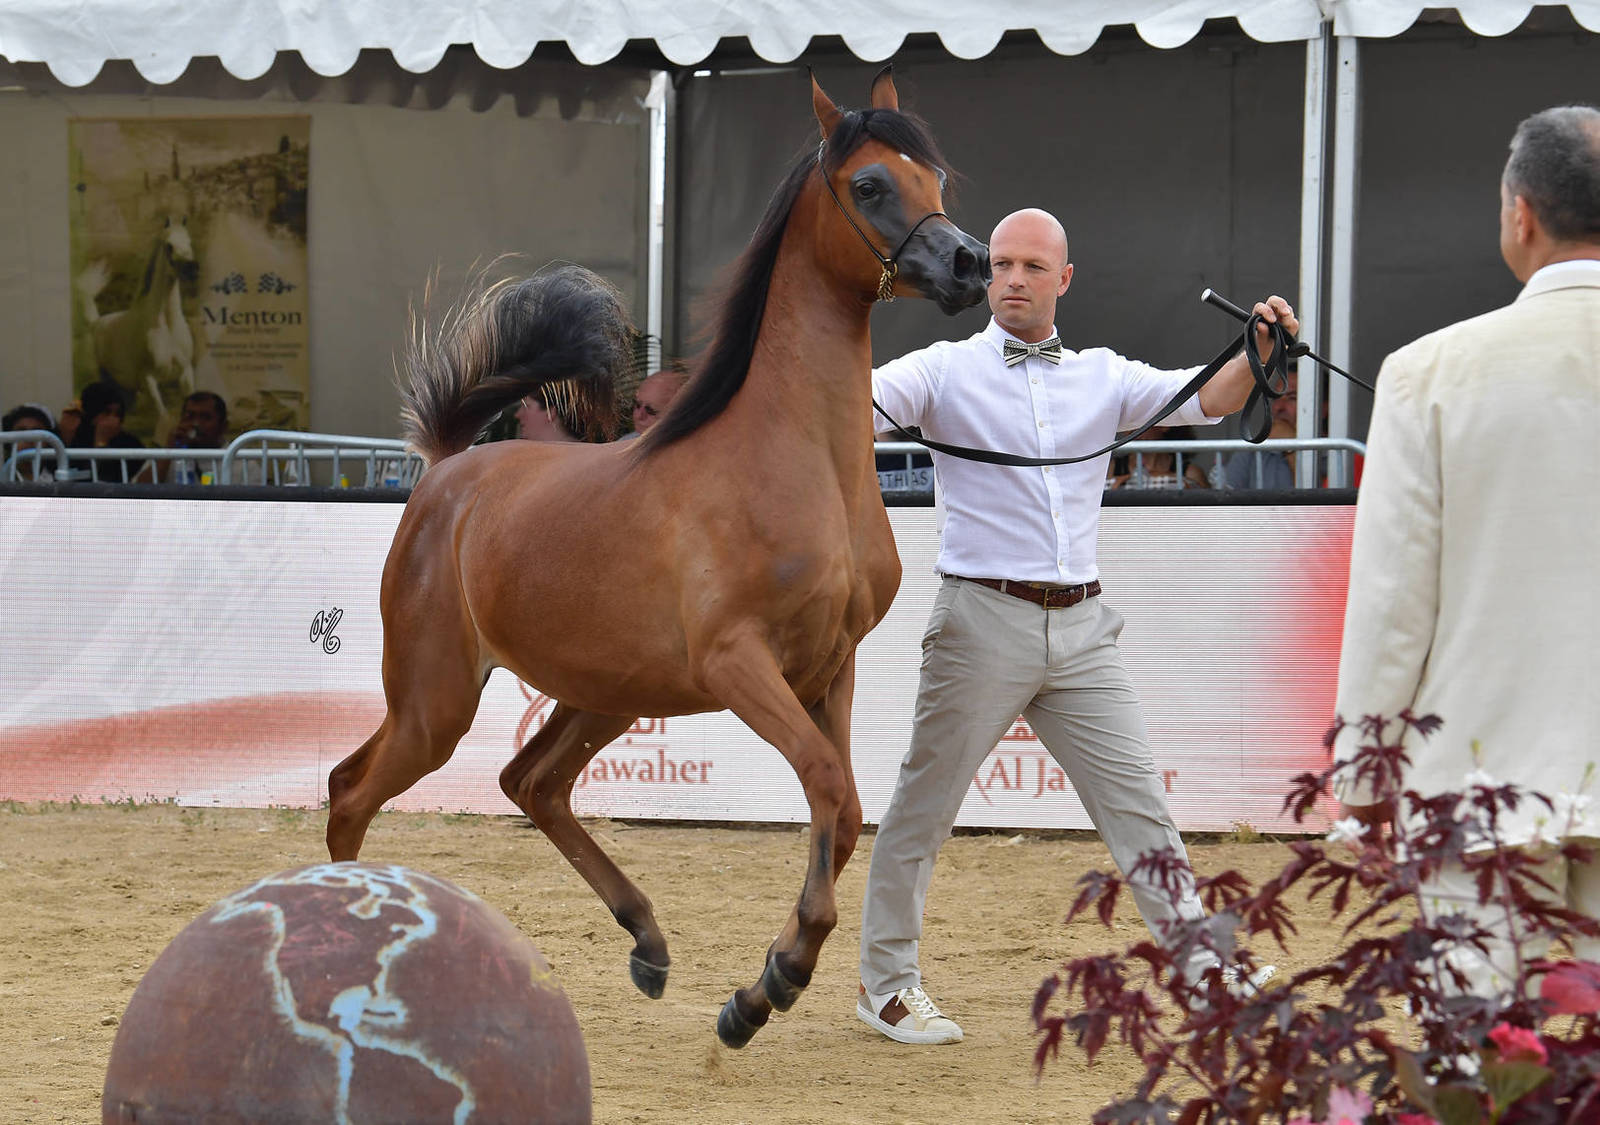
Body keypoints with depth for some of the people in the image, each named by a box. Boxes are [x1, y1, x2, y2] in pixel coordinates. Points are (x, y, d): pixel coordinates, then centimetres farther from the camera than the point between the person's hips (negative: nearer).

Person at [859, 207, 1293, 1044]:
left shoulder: (1103, 377, 12)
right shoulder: (948, 371, 2)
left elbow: (1207, 401, 4)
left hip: (1081, 627, 3)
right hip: (984, 621, -3)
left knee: (1137, 800, 4)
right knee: (924, 807, 3)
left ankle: (1199, 960, 11)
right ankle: (886, 982, 14)